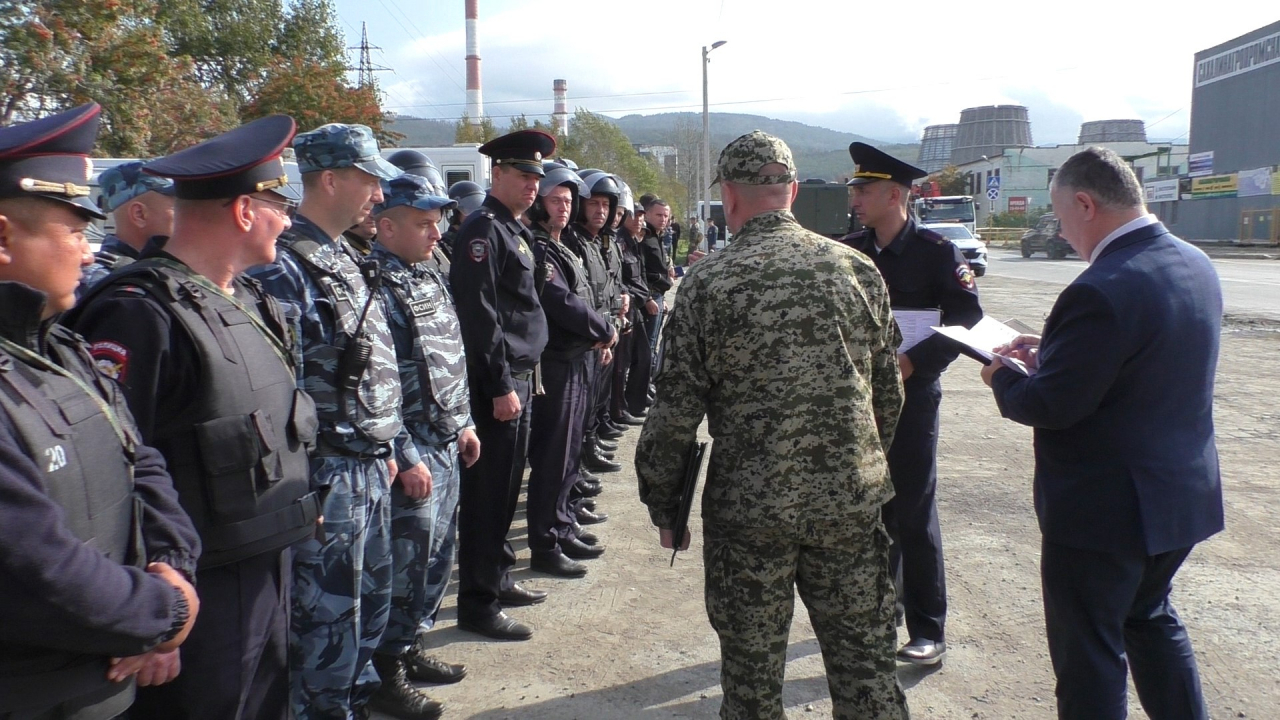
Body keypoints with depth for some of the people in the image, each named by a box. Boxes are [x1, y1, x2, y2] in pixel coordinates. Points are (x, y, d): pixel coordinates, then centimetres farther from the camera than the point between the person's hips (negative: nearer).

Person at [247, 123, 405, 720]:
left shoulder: (345, 259, 13)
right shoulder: (282, 267, -17)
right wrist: (303, 489, -19)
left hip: (368, 468, 10)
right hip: (327, 476, -9)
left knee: (371, 602, 21)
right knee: (327, 618, 3)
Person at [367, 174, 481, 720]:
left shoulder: (430, 277, 12)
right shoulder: (374, 284, -16)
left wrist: (463, 423, 16)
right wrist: (406, 457, -18)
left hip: (445, 445, 9)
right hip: (410, 451, -9)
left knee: (437, 553, 17)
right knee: (406, 559, 1)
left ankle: (410, 646, 34)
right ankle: (386, 674, 17)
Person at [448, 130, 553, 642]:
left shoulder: (516, 230, 16)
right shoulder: (483, 229, -13)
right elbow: (479, 316, -19)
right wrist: (501, 386, -20)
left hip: (520, 376, 10)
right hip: (496, 382, -9)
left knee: (507, 487, 17)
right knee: (487, 493, -2)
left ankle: (498, 579, 30)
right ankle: (478, 604, 8)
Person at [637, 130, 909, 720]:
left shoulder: (708, 282, -9)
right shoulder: (858, 269, 0)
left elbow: (675, 412, -9)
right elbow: (888, 394, 7)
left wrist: (663, 505, 4)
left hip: (749, 508, -2)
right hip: (852, 499, 3)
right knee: (867, 670, 16)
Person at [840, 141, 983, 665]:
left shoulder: (937, 251, -7)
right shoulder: (848, 252, 5)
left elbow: (966, 318, -10)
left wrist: (914, 361, -21)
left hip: (912, 397, -5)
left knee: (915, 516, 0)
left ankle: (929, 632, 13)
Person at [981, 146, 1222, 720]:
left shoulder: (1101, 291, -27)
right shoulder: (1195, 265, 2)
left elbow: (1052, 405, -24)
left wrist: (1002, 379, -5)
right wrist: (1053, 352, 9)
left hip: (1104, 506, -9)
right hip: (1183, 494, 9)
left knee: (1089, 650, 7)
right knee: (1149, 615, 28)